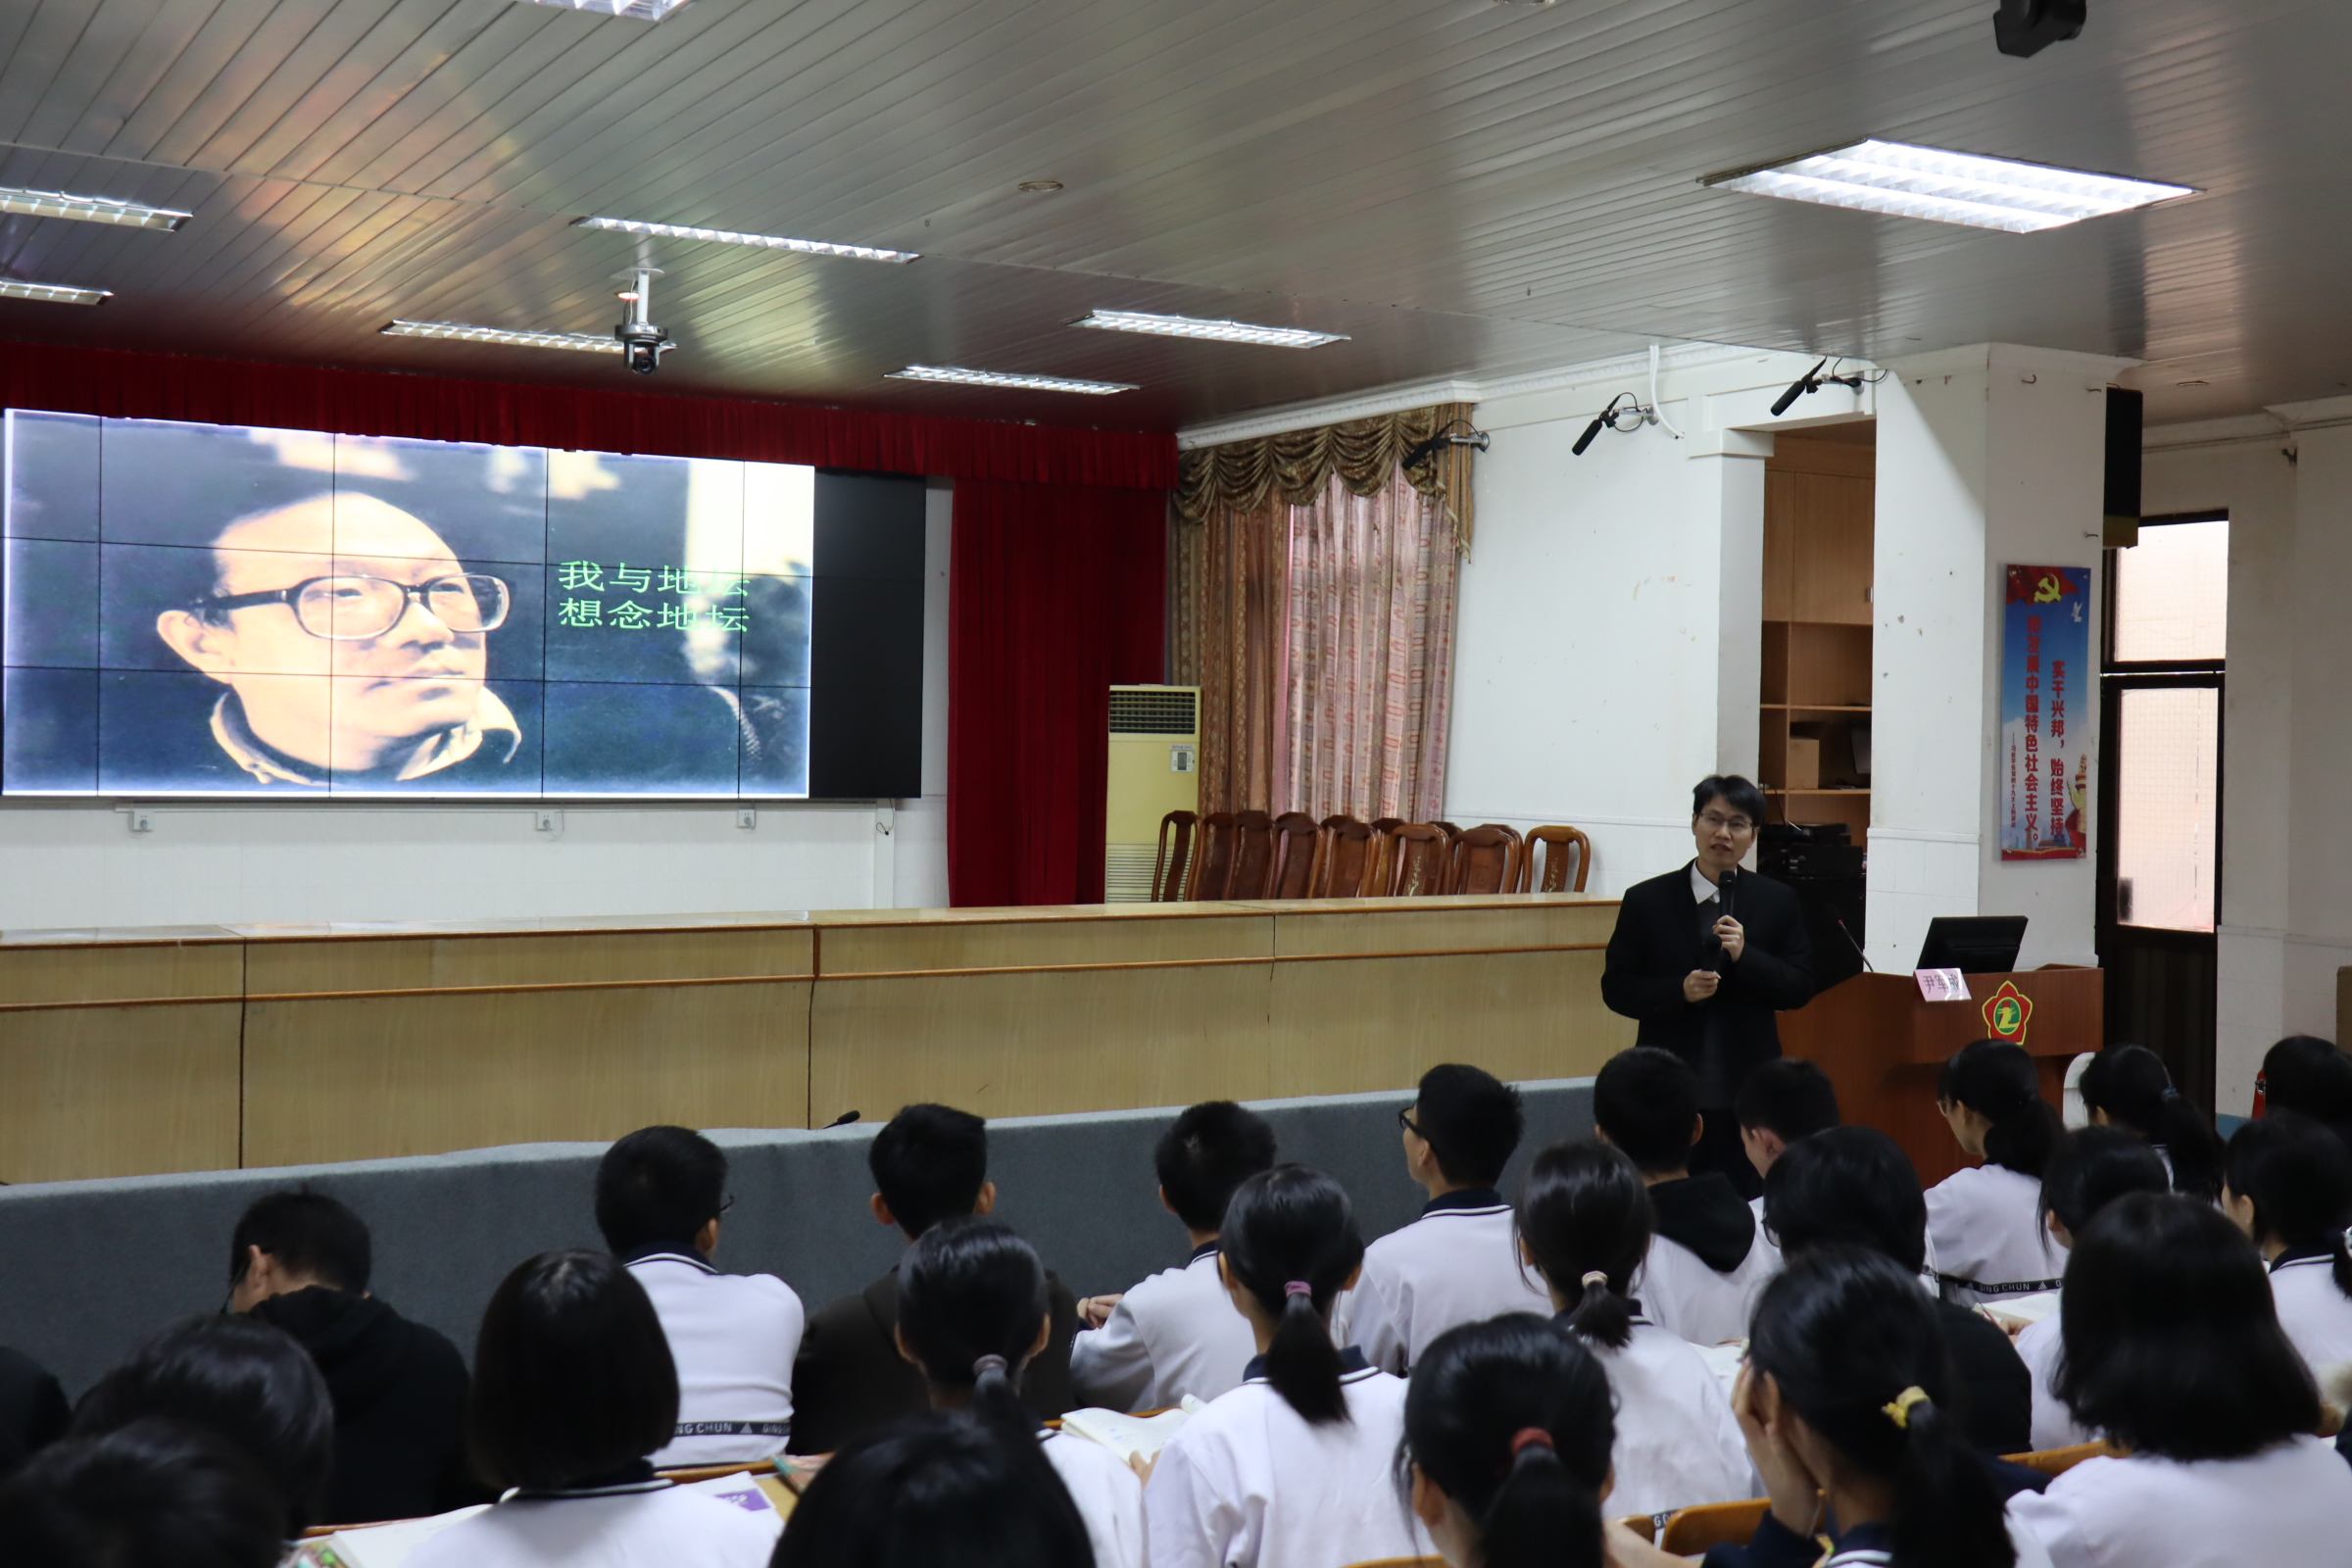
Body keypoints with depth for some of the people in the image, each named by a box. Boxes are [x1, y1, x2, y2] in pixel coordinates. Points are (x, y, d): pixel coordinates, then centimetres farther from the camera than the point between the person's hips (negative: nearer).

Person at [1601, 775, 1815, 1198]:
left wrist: (1745, 956, -13)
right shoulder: (1646, 901, 3)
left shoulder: (1778, 902, 6)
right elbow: (1616, 988, 2)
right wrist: (1680, 991, -14)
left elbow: (1800, 989, 3)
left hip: (1747, 1094, 1)